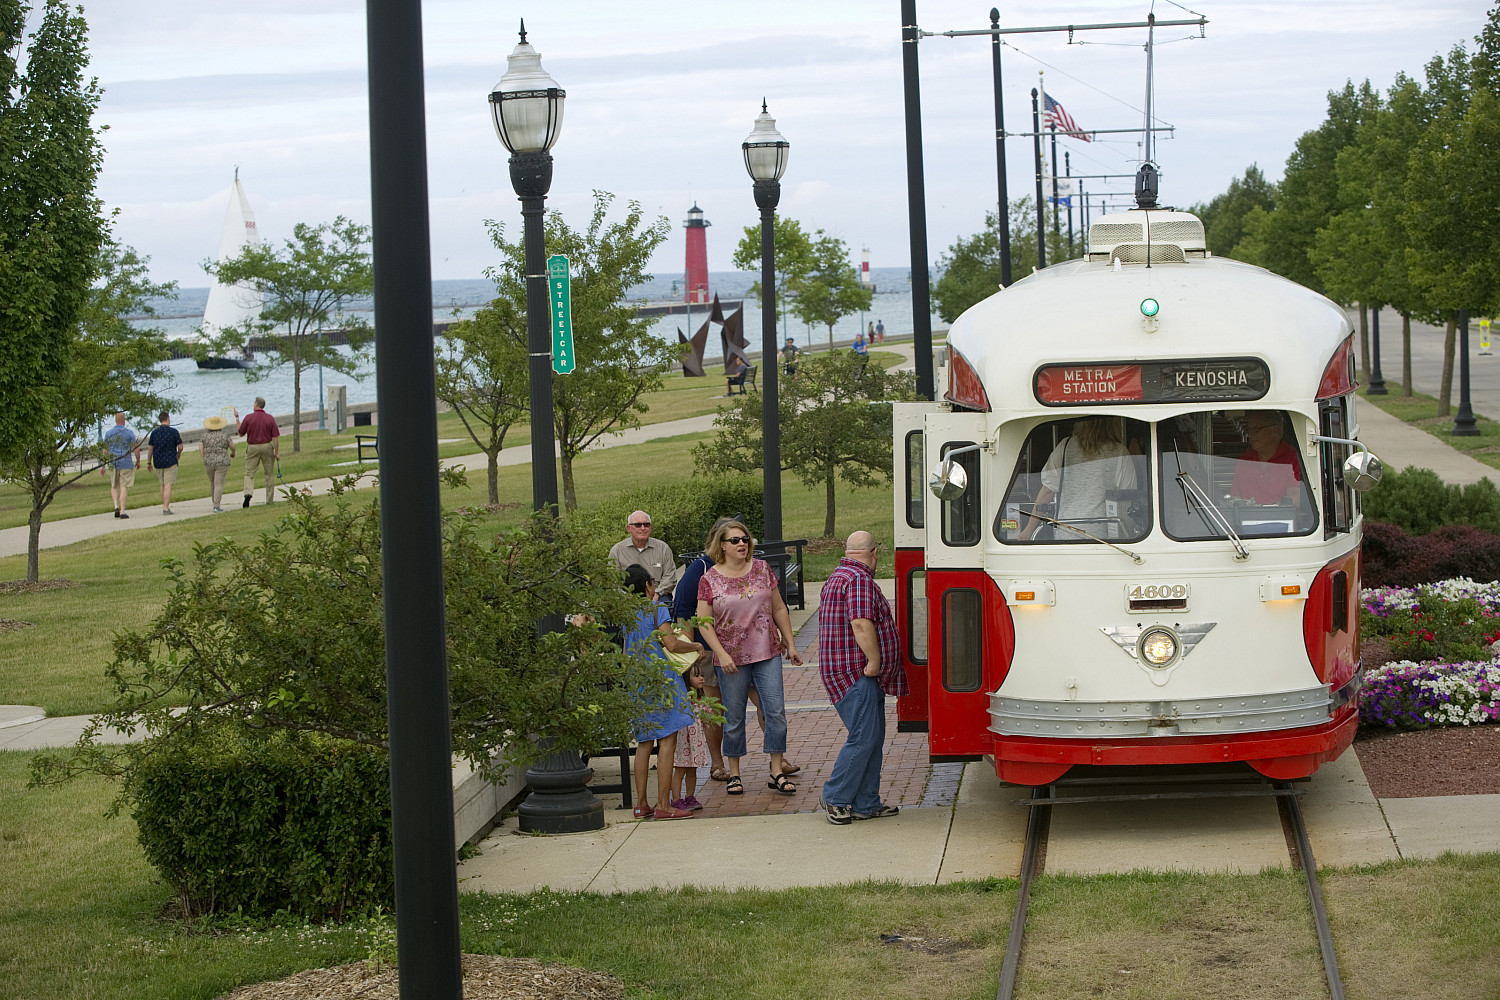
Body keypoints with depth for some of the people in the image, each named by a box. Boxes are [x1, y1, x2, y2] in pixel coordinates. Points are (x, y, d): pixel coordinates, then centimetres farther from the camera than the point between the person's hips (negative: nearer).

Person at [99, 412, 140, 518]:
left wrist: (103, 466, 8)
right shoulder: (129, 433, -4)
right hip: (126, 464, -2)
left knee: (114, 487, 17)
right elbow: (136, 449, -5)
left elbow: (105, 451, 4)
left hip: (112, 463, 2)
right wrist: (138, 462, 10)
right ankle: (122, 511, -4)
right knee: (124, 487, 1)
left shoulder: (108, 433, 2)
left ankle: (116, 506, -2)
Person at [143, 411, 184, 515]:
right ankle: (166, 508, -11)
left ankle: (165, 505, 23)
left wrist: (149, 462, 12)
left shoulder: (154, 432, 2)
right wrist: (178, 454, 16)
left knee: (163, 484, 18)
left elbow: (150, 449, 4)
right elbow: (180, 447, -6)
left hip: (157, 462, 4)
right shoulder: (173, 431, -8)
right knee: (168, 485, -5)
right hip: (170, 461, -4)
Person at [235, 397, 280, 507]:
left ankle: (248, 493, -22)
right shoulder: (270, 419, -4)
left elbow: (240, 434, 4)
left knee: (249, 473, 3)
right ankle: (270, 499, 15)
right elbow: (275, 437, -5)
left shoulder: (248, 418, -6)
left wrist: (237, 418, 13)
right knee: (269, 474, 11)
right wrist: (277, 452, 2)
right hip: (267, 447, 1)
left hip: (252, 447, -1)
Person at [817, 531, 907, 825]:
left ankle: (866, 804, 12)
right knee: (863, 739, -9)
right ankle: (836, 798, -1)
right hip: (856, 673, -11)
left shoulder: (837, 577, 20)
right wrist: (874, 660, -20)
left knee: (873, 738, 10)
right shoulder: (860, 580, -15)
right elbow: (861, 624, -26)